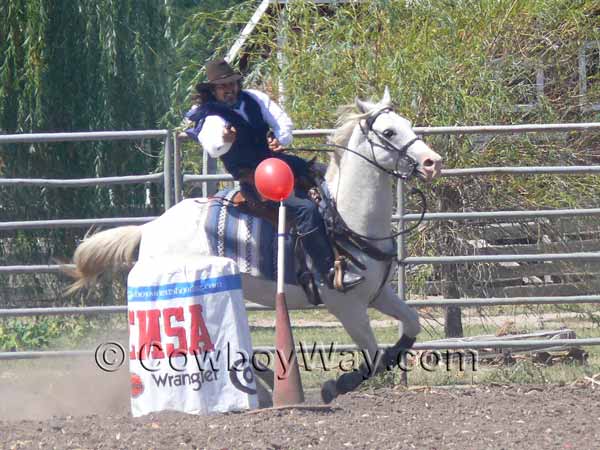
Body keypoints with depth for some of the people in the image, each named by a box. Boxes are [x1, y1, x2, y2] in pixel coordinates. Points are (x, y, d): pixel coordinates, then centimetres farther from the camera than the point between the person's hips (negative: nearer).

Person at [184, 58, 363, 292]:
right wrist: (223, 140, -55)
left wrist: (281, 139, -16)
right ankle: (329, 272, -26)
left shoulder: (253, 99, 8)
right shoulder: (212, 119, -11)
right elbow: (213, 148, -31)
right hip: (252, 179, -8)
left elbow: (282, 121, 7)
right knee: (305, 208, -25)